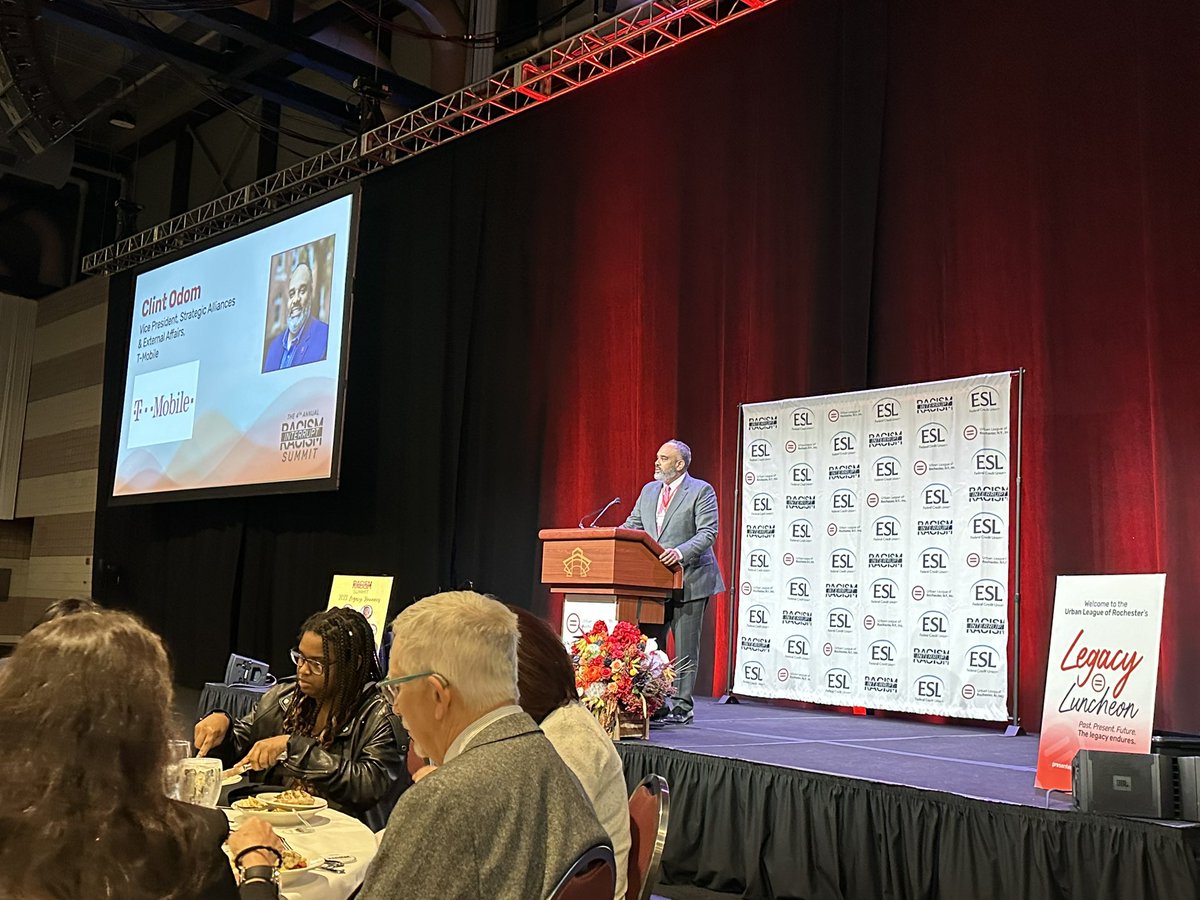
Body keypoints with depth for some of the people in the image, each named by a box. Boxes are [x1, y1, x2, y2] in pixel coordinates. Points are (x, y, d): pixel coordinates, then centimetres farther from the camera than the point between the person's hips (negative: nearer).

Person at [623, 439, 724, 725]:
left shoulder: (701, 491, -6)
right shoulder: (649, 490, 14)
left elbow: (707, 532, -15)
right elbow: (632, 526, 15)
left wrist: (682, 552, -30)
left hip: (689, 579, -6)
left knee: (685, 648, 1)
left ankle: (682, 707, 9)